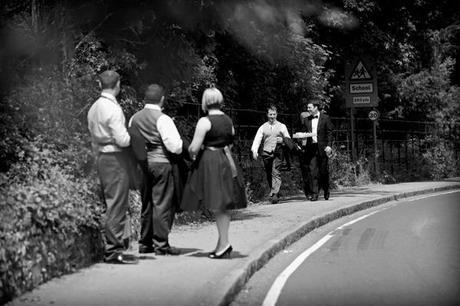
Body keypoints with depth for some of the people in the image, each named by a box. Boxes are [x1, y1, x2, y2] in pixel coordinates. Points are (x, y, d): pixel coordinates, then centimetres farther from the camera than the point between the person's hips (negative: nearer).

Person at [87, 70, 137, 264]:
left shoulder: (94, 108, 11)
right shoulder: (113, 108, -16)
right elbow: (122, 140, -19)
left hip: (101, 157, 9)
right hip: (114, 158, -9)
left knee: (109, 203, 14)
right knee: (116, 205, -5)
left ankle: (109, 247, 19)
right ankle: (113, 250, -2)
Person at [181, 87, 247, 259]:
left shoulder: (205, 121, -12)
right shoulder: (228, 121, 11)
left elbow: (194, 148, -14)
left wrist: (191, 152, 7)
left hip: (209, 163, -7)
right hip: (227, 162, 7)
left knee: (216, 206, -6)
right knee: (222, 205, 9)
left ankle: (224, 242, -10)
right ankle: (222, 244, 13)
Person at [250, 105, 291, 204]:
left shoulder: (282, 126, 11)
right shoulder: (263, 127, 11)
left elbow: (288, 139, 11)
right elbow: (257, 139, 2)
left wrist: (282, 140, -11)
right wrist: (254, 151, -13)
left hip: (277, 153, -2)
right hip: (266, 153, 2)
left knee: (276, 173, -14)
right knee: (269, 175, 7)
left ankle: (274, 194, -20)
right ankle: (274, 193, 21)